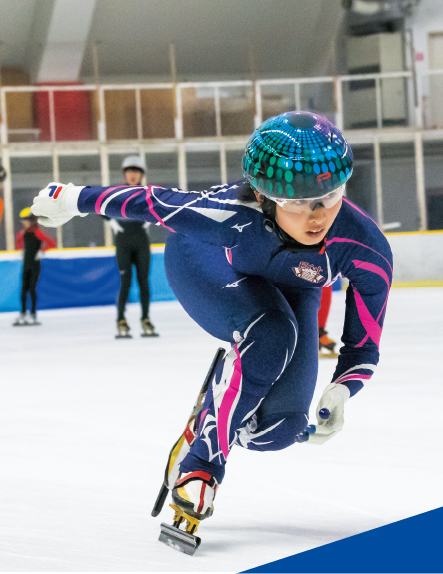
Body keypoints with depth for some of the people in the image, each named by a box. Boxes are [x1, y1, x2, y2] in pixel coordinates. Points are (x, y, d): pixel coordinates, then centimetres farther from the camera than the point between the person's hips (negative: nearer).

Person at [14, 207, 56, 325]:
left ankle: (33, 315, -5)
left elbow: (52, 244, -20)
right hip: (26, 265, 7)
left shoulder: (37, 232, -13)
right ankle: (22, 314, 8)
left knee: (32, 288, -8)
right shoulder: (23, 233, 8)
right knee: (24, 289, 5)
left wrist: (41, 250, -16)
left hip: (35, 265, -7)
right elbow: (18, 240, 33)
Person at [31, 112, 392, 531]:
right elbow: (152, 203, -27)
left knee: (280, 426, -12)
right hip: (205, 262, -3)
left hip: (290, 288, 3)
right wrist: (75, 201, -13)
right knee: (268, 337, -35)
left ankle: (213, 420, 22)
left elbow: (365, 341, -20)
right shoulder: (230, 214, -44)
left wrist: (340, 393, -36)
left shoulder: (367, 251, -35)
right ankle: (199, 459, -19)